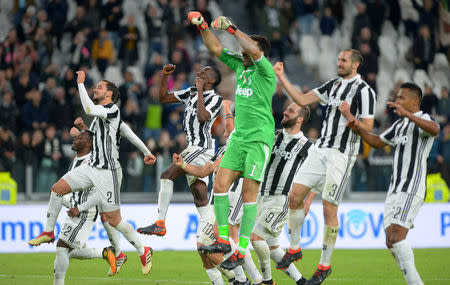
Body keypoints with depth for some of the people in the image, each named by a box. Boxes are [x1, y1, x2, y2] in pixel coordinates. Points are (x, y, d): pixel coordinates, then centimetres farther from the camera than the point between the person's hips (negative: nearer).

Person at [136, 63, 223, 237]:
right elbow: (164, 98, 24)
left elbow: (202, 117, -23)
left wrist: (200, 91, -15)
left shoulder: (215, 99, -6)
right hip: (194, 148, 9)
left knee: (168, 175, -15)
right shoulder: (191, 92, 17)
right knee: (200, 198, 3)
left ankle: (160, 224, -16)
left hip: (201, 148, -9)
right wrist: (165, 76, 12)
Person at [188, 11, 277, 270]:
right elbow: (216, 49, 14)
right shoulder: (240, 65, 11)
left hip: (260, 139, -7)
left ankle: (242, 249, -5)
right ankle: (224, 239, 6)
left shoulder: (265, 71, -9)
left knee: (249, 193, -7)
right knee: (220, 185, -2)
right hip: (239, 138, 7)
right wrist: (203, 27, 1)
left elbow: (255, 50, -27)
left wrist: (231, 28, -24)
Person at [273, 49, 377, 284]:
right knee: (295, 196, 1)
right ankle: (294, 248, 17)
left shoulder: (364, 91, -7)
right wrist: (281, 77, 9)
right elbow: (302, 100, 14)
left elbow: (367, 129, -9)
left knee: (329, 209, -5)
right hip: (320, 149, 7)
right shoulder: (334, 84, 15)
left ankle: (325, 264, 4)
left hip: (342, 154, -7)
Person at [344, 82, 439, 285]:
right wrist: (356, 125, 20)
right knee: (391, 242, 2)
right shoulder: (399, 124, 22)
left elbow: (435, 129, -30)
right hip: (395, 190, 9)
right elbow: (377, 142, 33)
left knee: (396, 237, -21)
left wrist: (407, 114, -38)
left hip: (412, 189, -9)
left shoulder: (422, 119, -6)